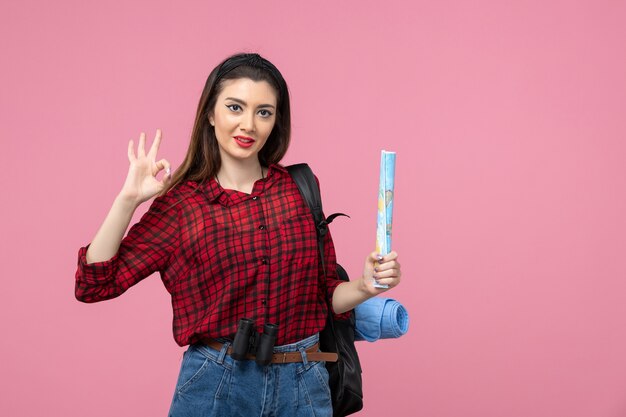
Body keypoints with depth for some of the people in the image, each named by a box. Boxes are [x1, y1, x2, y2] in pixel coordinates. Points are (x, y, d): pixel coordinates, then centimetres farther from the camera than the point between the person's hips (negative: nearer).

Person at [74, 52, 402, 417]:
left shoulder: (300, 188, 1)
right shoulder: (181, 203, -4)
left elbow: (324, 293, 7)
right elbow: (94, 285, -8)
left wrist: (364, 287, -12)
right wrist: (128, 199, -14)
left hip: (302, 386, 2)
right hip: (215, 385, -2)